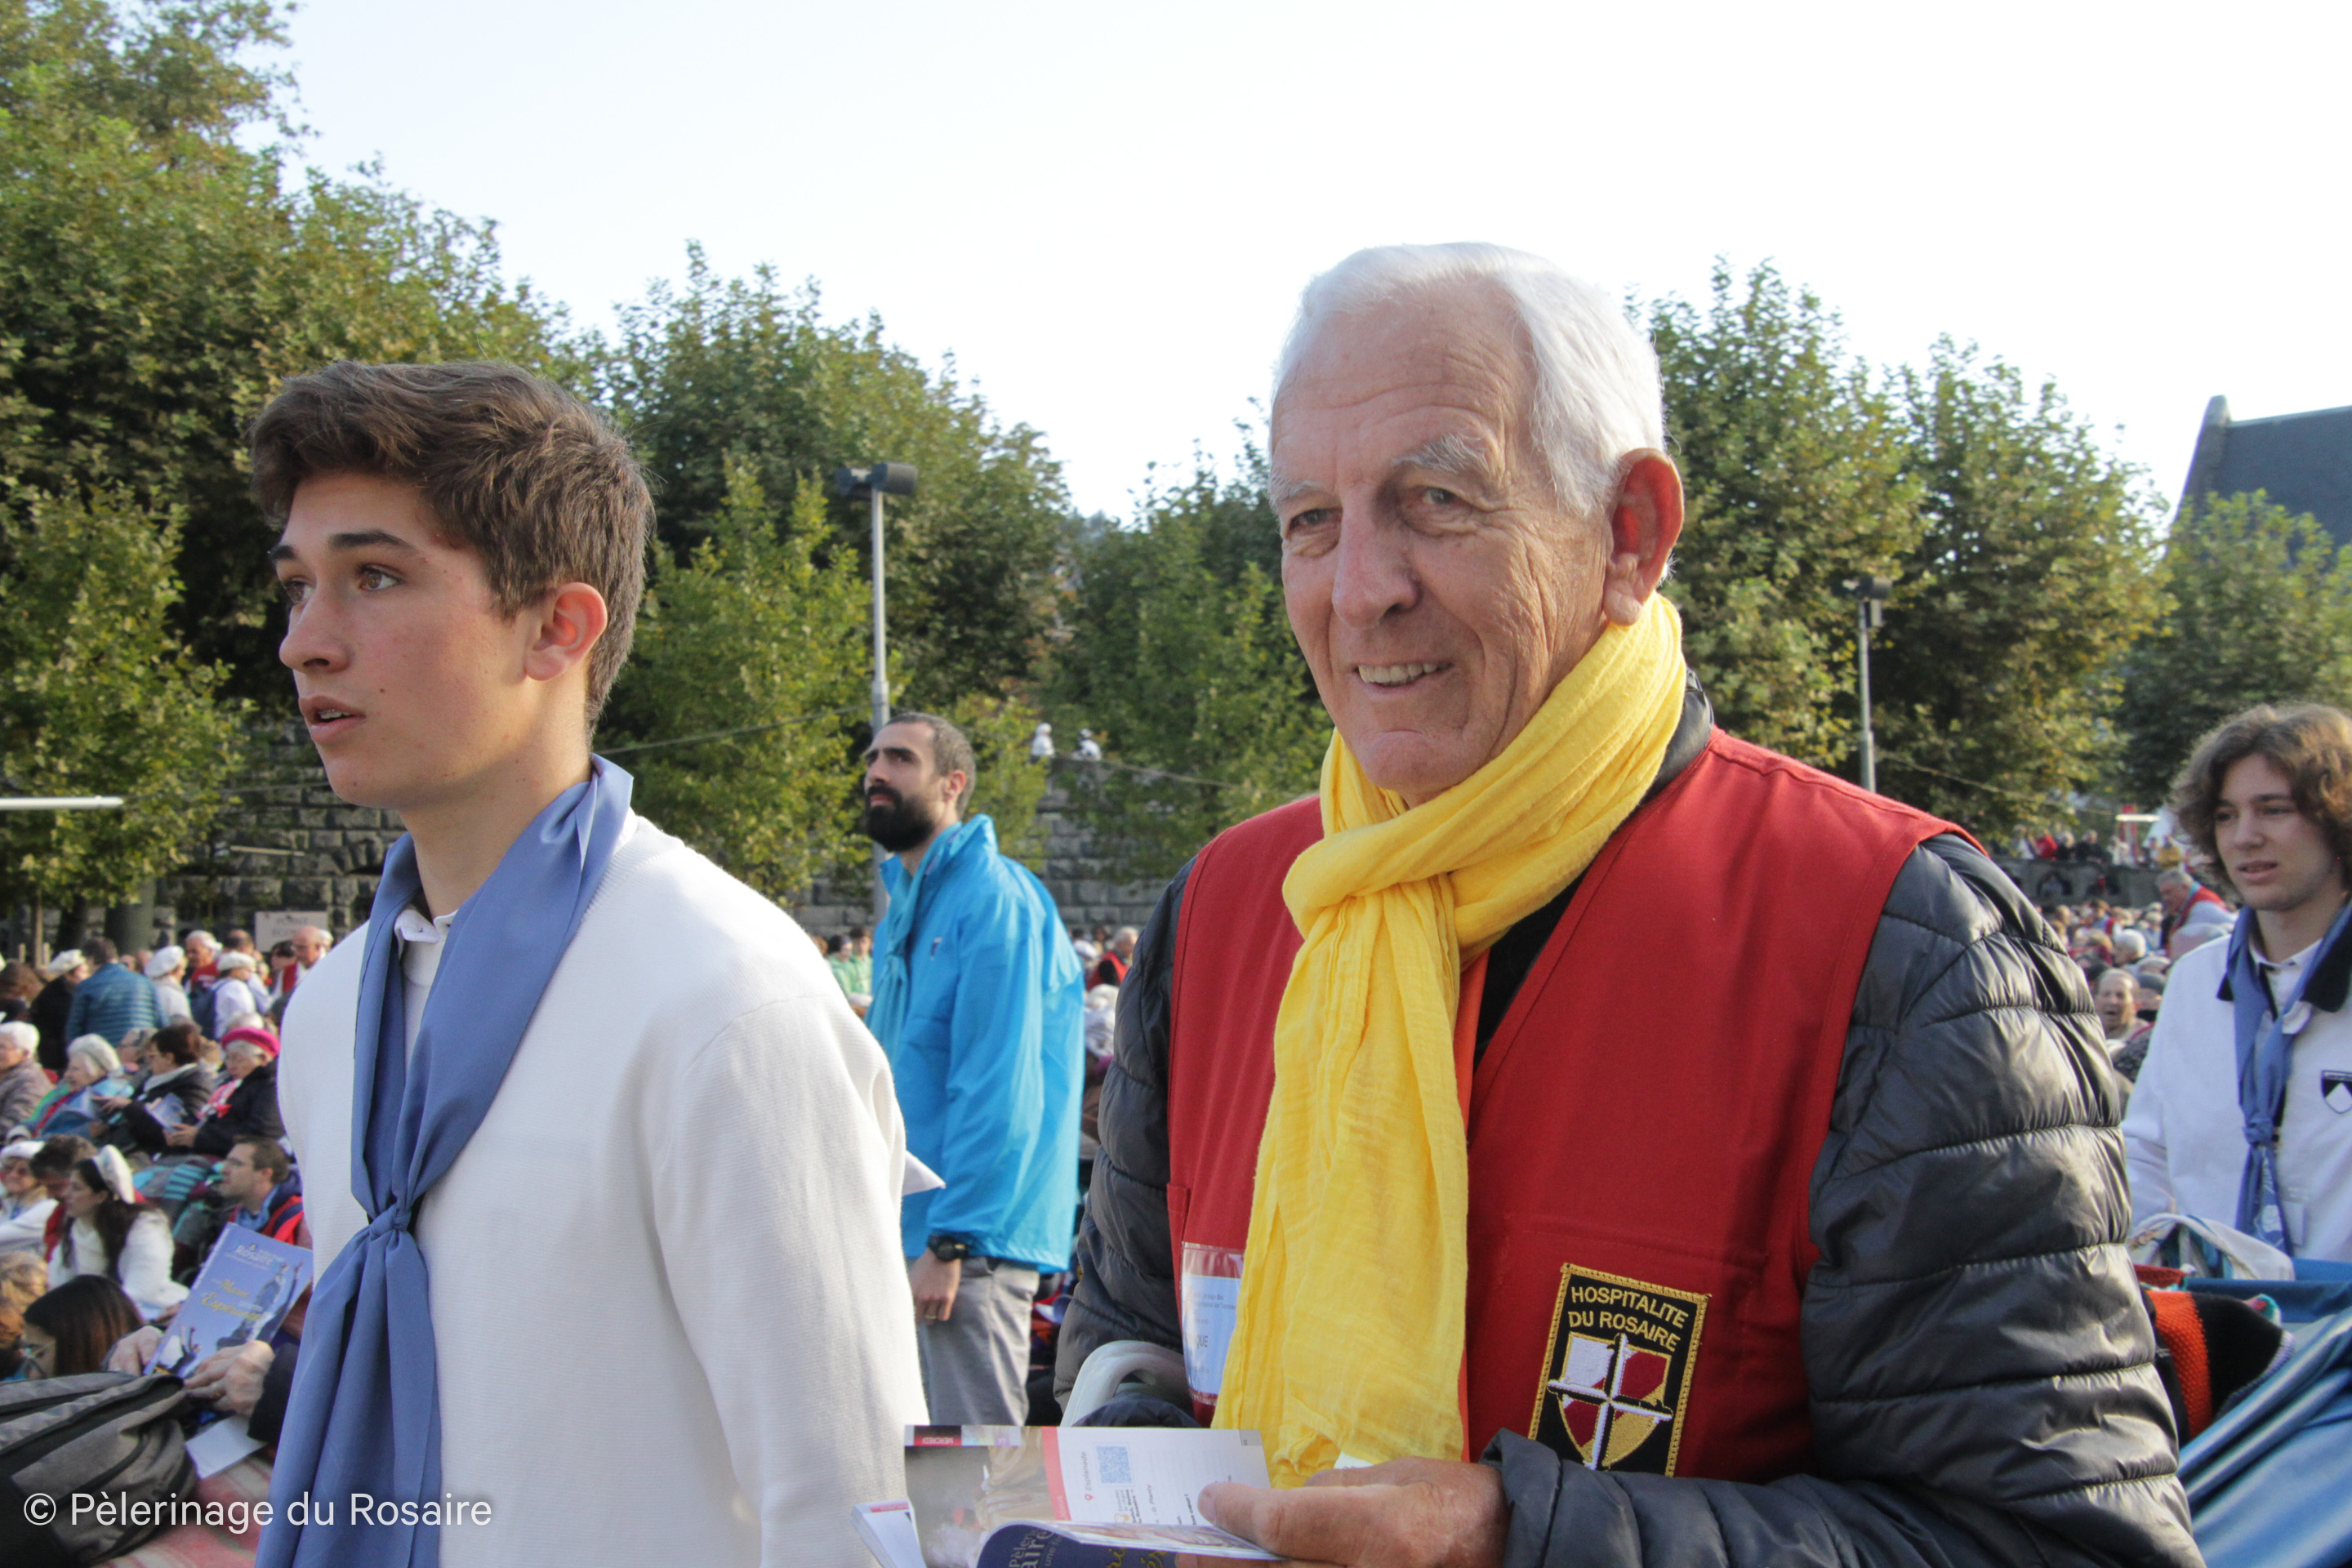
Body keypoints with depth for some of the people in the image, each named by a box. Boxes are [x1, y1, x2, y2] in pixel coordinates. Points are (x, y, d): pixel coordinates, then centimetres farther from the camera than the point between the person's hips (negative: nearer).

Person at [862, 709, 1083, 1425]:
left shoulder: (992, 901, -14)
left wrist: (950, 1240, -22)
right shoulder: (906, 905, 16)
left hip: (970, 1234, -10)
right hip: (909, 1223, 10)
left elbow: (997, 1094, -20)